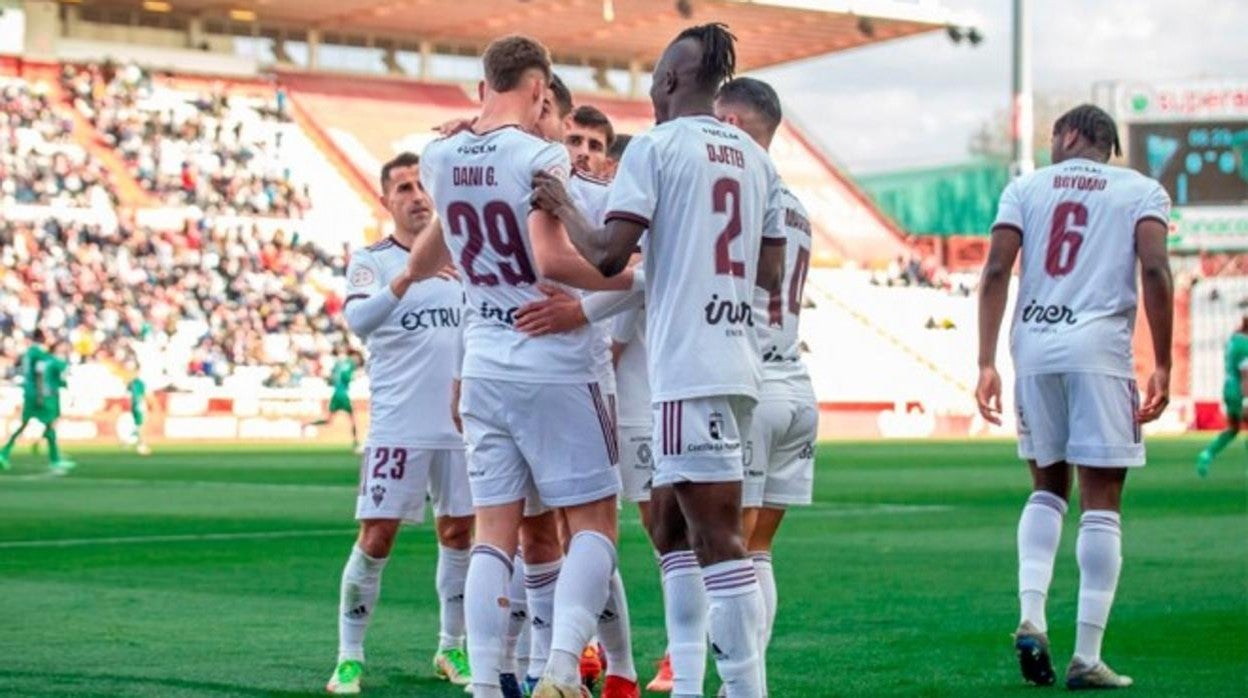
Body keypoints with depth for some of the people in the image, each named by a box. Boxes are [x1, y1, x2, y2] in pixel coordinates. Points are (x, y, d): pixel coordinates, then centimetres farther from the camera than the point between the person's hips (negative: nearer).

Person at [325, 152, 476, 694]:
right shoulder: (371, 260, -1)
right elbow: (358, 319, -19)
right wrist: (407, 277, -34)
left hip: (461, 423, 4)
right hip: (397, 426, -4)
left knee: (458, 532, 9)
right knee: (376, 537, -7)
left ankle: (451, 649, 23)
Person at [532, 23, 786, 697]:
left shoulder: (655, 146, -6)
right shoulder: (756, 158, 14)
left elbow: (608, 255, -13)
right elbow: (772, 270, 16)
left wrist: (560, 208, 4)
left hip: (688, 368, -8)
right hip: (737, 360, 8)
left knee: (717, 534, -9)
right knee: (667, 521, 17)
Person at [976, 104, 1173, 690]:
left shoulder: (1026, 187, 15)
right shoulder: (1141, 191, 11)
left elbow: (996, 272, 4)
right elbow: (1154, 271, -5)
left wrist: (986, 363, 2)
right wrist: (1162, 366, -4)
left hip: (1033, 345, 3)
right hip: (1099, 347, -2)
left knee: (1047, 489, 20)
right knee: (1100, 504, 1)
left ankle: (1031, 617, 1)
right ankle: (1086, 657, -2)